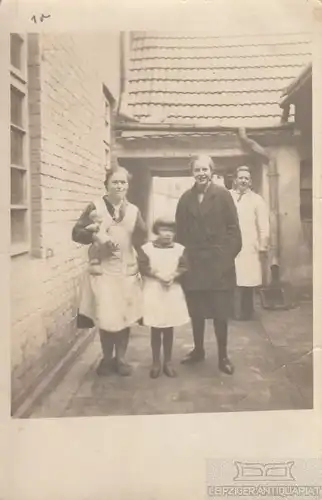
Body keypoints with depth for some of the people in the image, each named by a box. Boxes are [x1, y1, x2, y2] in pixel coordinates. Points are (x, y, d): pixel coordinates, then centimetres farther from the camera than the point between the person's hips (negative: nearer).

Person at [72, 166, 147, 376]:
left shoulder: (133, 210, 5)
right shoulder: (95, 207, -2)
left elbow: (142, 239, -3)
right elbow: (77, 232, -4)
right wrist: (95, 236, -21)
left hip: (128, 271, 3)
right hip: (103, 270, -2)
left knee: (125, 317, 8)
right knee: (106, 318, -1)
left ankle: (121, 358, 24)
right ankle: (107, 358, 21)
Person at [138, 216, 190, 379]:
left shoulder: (179, 249, 1)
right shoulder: (147, 248, -4)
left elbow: (184, 268, -3)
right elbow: (143, 267, -10)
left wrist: (173, 276, -20)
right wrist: (158, 276, -19)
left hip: (173, 292, 2)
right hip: (153, 292, -2)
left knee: (169, 329, 10)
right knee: (155, 330, 6)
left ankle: (168, 362, 23)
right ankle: (156, 363, 18)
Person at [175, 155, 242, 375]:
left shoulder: (223, 194, -2)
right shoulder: (186, 198, 6)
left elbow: (233, 228, -4)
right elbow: (180, 231, 6)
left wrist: (228, 256, -9)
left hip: (219, 263, -3)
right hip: (193, 263, 3)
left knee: (220, 312, 3)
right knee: (196, 311, 12)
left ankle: (223, 355, 18)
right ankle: (198, 350, 30)